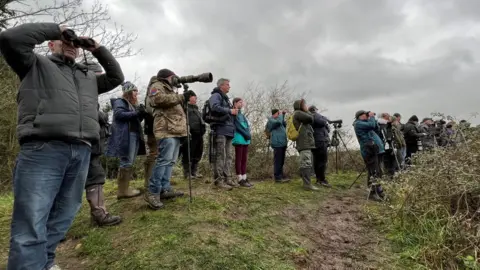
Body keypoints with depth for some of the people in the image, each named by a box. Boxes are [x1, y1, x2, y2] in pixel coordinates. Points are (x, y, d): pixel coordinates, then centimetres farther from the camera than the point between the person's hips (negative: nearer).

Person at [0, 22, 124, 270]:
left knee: (62, 219, 11)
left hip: (81, 153, 5)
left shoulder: (88, 77, 29)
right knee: (31, 228, -6)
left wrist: (97, 49, 23)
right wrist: (55, 29, 9)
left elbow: (116, 77, 29)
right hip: (43, 150, -5)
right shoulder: (37, 65, 16)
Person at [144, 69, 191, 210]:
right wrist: (182, 97, -17)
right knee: (164, 160, -17)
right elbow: (160, 99, -19)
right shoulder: (157, 86, 3)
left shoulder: (169, 90, 33)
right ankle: (152, 192, -13)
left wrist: (185, 99, 19)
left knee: (171, 161, 8)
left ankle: (165, 189, 13)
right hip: (167, 130, -10)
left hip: (175, 130, 11)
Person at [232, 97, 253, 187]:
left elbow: (247, 126, 17)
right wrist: (247, 134, -12)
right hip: (239, 139, -8)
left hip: (245, 140, 8)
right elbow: (238, 126, -14)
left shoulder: (242, 114, 22)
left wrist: (249, 134, 0)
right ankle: (240, 180, -2)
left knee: (244, 159, 8)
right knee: (239, 159, -4)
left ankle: (244, 178, 12)